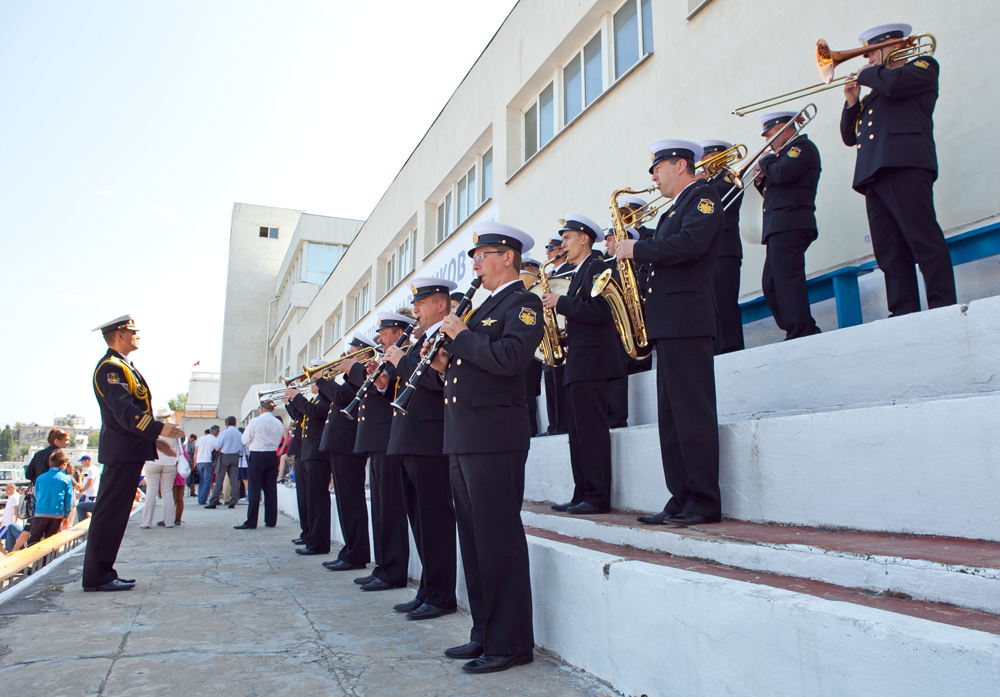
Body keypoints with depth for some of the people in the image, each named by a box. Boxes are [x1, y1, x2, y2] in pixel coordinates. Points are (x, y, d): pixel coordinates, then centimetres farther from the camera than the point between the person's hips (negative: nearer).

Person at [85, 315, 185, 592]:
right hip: (121, 452, -10)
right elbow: (124, 412, -24)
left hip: (129, 451, 10)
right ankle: (97, 576, 1)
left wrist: (155, 438, 24)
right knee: (110, 512, -5)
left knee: (114, 513, 13)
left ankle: (102, 572, 20)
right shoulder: (110, 367, -12)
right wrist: (159, 429, -31)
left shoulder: (122, 366, 21)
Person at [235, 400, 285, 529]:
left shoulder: (255, 421, -9)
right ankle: (271, 520, 11)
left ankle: (251, 522, -2)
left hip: (257, 455, -4)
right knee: (271, 488, 8)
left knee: (255, 488, -2)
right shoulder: (278, 423, 4)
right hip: (272, 456, 4)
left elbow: (245, 440, -2)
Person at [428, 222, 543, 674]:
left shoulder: (522, 303, -4)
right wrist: (446, 365, 6)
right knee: (474, 538, 13)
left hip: (495, 436, -9)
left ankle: (512, 643, 7)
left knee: (498, 539, -5)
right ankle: (484, 633, 24)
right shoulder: (483, 308, 24)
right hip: (463, 439, 10)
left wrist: (463, 336, -11)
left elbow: (511, 358, -21)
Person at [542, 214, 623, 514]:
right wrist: (564, 335, 9)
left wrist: (561, 303, -14)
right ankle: (582, 495, 14)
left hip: (591, 362, -10)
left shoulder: (597, 268, -5)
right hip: (577, 364, 10)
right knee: (579, 433, 9)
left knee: (592, 430, -9)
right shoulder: (579, 274, 25)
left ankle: (598, 497, -4)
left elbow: (599, 310, -19)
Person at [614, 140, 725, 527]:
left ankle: (704, 503, -3)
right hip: (668, 324, 10)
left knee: (693, 415, -9)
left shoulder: (702, 196, 0)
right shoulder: (675, 210, 28)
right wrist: (632, 253, 8)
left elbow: (690, 245, -19)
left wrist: (637, 249, -9)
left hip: (686, 320, -10)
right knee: (671, 419, 7)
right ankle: (682, 501, 12)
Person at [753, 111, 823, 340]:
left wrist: (765, 161, -2)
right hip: (780, 227, 11)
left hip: (790, 226, -11)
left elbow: (782, 174, -20)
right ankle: (808, 332, 12)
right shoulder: (788, 152, 28)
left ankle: (800, 335, -16)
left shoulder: (802, 146, -3)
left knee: (787, 279, -16)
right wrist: (761, 180, 9)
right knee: (771, 284, 9)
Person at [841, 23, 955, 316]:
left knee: (925, 241, -15)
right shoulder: (873, 96, 34)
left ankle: (944, 310, -17)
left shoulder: (923, 66, 15)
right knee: (890, 254, -3)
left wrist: (867, 73, 11)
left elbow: (894, 83, -7)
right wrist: (852, 102, 17)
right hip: (872, 175, 7)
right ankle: (904, 315, -7)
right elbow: (850, 137, 29)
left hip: (904, 165, -7)